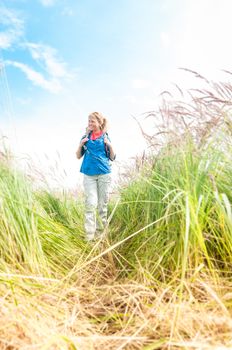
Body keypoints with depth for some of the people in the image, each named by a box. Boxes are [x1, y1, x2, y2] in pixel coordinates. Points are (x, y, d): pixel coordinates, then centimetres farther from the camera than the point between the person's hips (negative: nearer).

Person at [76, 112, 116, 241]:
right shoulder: (86, 137, 10)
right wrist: (81, 144, -5)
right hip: (89, 174, 0)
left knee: (103, 204, 6)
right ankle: (89, 236, -3)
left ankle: (100, 232, 20)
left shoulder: (105, 137, 6)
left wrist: (110, 145, -10)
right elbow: (78, 156, 11)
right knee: (91, 204, -6)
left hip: (104, 173, 0)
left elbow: (112, 158, 6)